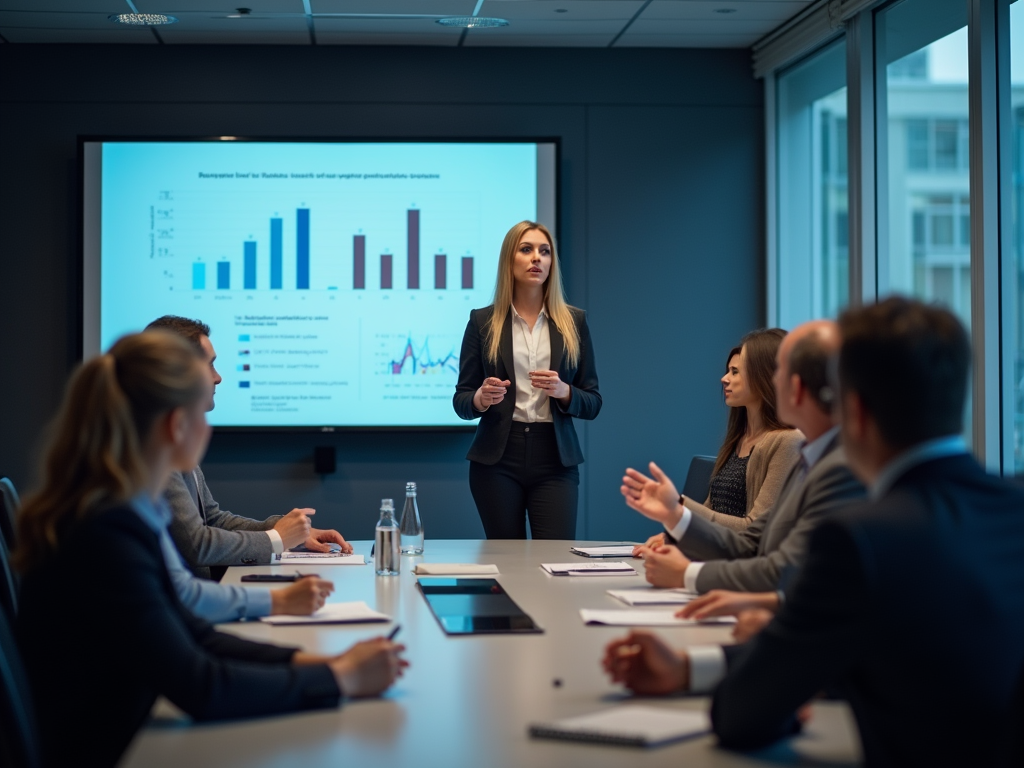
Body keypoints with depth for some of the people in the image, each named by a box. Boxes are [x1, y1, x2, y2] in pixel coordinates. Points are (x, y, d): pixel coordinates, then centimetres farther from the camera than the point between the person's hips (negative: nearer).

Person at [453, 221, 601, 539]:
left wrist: (563, 392, -13)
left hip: (554, 460, 1)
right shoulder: (482, 321, 5)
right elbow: (460, 400, 5)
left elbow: (593, 403, 7)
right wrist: (481, 398, -16)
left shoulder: (574, 322, 7)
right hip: (497, 458, 0)